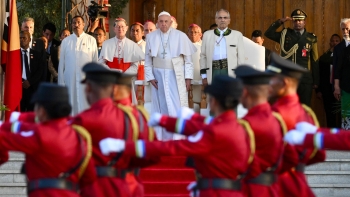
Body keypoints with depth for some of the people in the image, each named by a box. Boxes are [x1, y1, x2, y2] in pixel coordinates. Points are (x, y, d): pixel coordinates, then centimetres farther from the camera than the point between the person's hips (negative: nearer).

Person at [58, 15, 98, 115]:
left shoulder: (91, 40, 1)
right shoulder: (66, 41, 6)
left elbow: (95, 61, 3)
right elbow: (61, 63, 8)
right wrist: (61, 82, 6)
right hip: (70, 80, 1)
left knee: (85, 106, -1)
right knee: (71, 105, 3)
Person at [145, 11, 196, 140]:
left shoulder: (181, 36, -2)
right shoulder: (151, 37, 3)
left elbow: (188, 58, -1)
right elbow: (148, 59, 6)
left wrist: (188, 77, -5)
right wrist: (150, 77, -3)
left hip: (176, 76, -2)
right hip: (159, 75, 2)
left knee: (177, 106, -5)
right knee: (161, 105, 6)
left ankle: (178, 137, -2)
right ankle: (162, 136, 12)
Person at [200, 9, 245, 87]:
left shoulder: (237, 35, 11)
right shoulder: (207, 35, 15)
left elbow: (241, 57, 8)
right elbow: (203, 56, 14)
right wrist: (204, 76, 7)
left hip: (230, 72, -1)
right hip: (214, 71, 1)